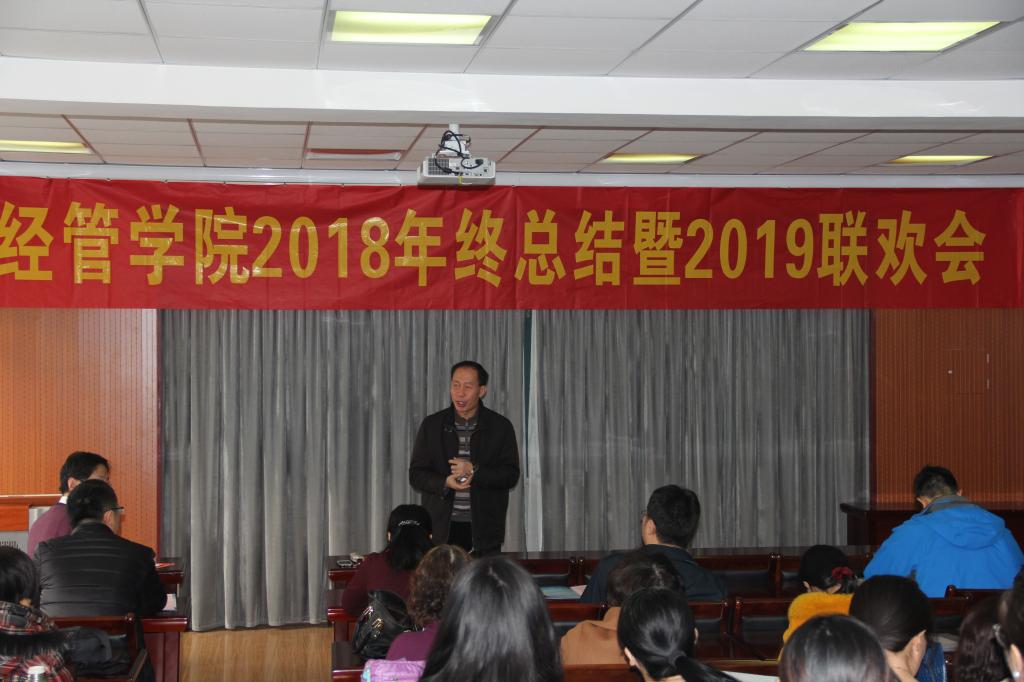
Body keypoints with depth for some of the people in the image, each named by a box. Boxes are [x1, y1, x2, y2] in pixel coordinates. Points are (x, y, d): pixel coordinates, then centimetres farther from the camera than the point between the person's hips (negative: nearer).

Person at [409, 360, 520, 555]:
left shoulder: (500, 427, 3)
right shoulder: (431, 425, 6)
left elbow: (511, 475, -2)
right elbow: (416, 474, 5)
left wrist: (474, 471, -16)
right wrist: (445, 482, -15)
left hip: (485, 527, -1)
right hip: (442, 527, 1)